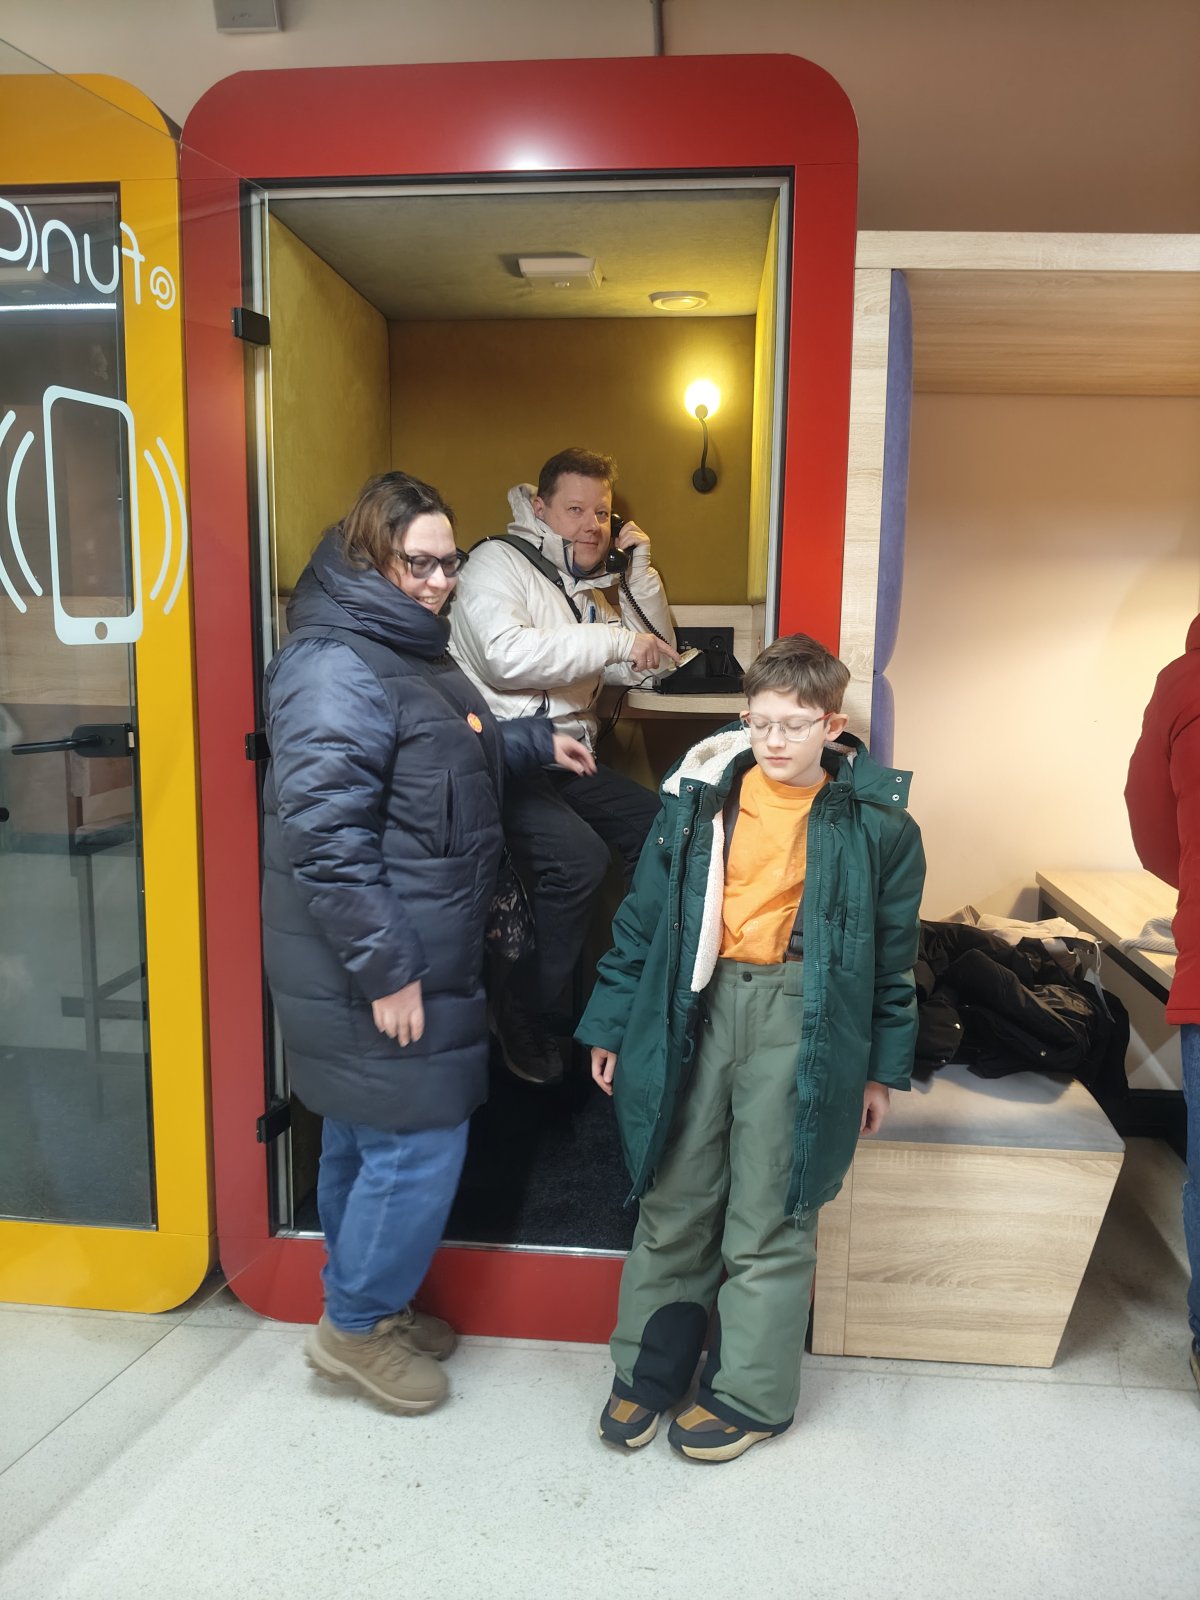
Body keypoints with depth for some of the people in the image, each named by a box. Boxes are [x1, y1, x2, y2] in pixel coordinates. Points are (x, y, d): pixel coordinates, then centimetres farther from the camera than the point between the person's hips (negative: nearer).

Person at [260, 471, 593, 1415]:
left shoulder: (410, 649, 13)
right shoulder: (336, 667, -21)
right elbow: (323, 835, -26)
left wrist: (535, 742, 20)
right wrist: (386, 971, -24)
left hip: (423, 954, 10)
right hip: (375, 968, -10)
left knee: (367, 1137, 21)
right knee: (420, 1142, 1)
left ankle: (368, 1299, 38)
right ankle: (355, 1324, 22)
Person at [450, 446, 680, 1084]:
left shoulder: (592, 586, 21)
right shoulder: (498, 562, -5)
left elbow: (653, 666, 19)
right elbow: (507, 654, -25)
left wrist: (639, 570, 9)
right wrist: (616, 639, -20)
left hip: (569, 759, 9)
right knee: (578, 857, -29)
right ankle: (525, 1026, -11)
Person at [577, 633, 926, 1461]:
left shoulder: (873, 819, -4)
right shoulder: (702, 795, 1)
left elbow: (894, 951, 4)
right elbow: (646, 915, 5)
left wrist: (883, 1066, 6)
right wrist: (613, 1024, 7)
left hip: (801, 1019, -2)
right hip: (697, 1006, 3)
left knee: (769, 1217, 8)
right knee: (674, 1201, 13)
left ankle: (751, 1391, 28)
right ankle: (651, 1367, 33)